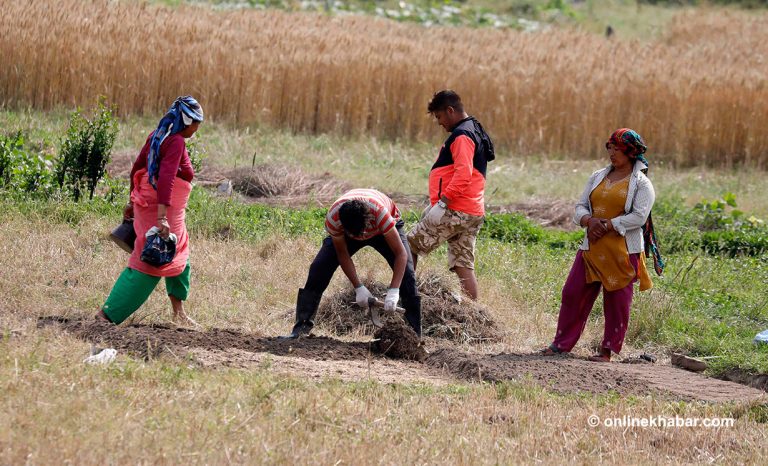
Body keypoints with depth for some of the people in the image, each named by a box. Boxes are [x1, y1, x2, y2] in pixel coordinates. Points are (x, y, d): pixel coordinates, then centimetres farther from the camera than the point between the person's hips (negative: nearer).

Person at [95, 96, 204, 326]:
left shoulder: (158, 136, 10)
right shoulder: (176, 142, -18)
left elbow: (136, 168, 16)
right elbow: (166, 178, -29)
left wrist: (133, 202, 25)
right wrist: (162, 218, -35)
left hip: (145, 202, 10)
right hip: (159, 209, -10)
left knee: (179, 257, 22)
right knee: (148, 264, -6)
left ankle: (179, 313, 31)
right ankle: (107, 313, -8)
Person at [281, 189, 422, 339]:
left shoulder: (379, 212, -46)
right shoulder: (333, 218, -39)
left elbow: (401, 253, -40)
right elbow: (342, 254, -22)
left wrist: (393, 292, -47)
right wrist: (359, 288, -28)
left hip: (382, 231, -2)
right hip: (346, 226, 2)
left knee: (406, 274, -19)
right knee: (318, 269, -14)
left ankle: (414, 334, -10)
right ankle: (302, 327, -9)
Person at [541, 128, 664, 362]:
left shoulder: (641, 184, -3)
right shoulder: (598, 177, 14)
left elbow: (639, 216, -14)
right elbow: (580, 207, 12)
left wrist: (607, 225, -18)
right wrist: (589, 221, -10)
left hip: (622, 252, -5)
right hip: (592, 247, 5)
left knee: (617, 300, 0)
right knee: (573, 292, 2)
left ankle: (608, 350, 10)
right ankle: (562, 343, 11)